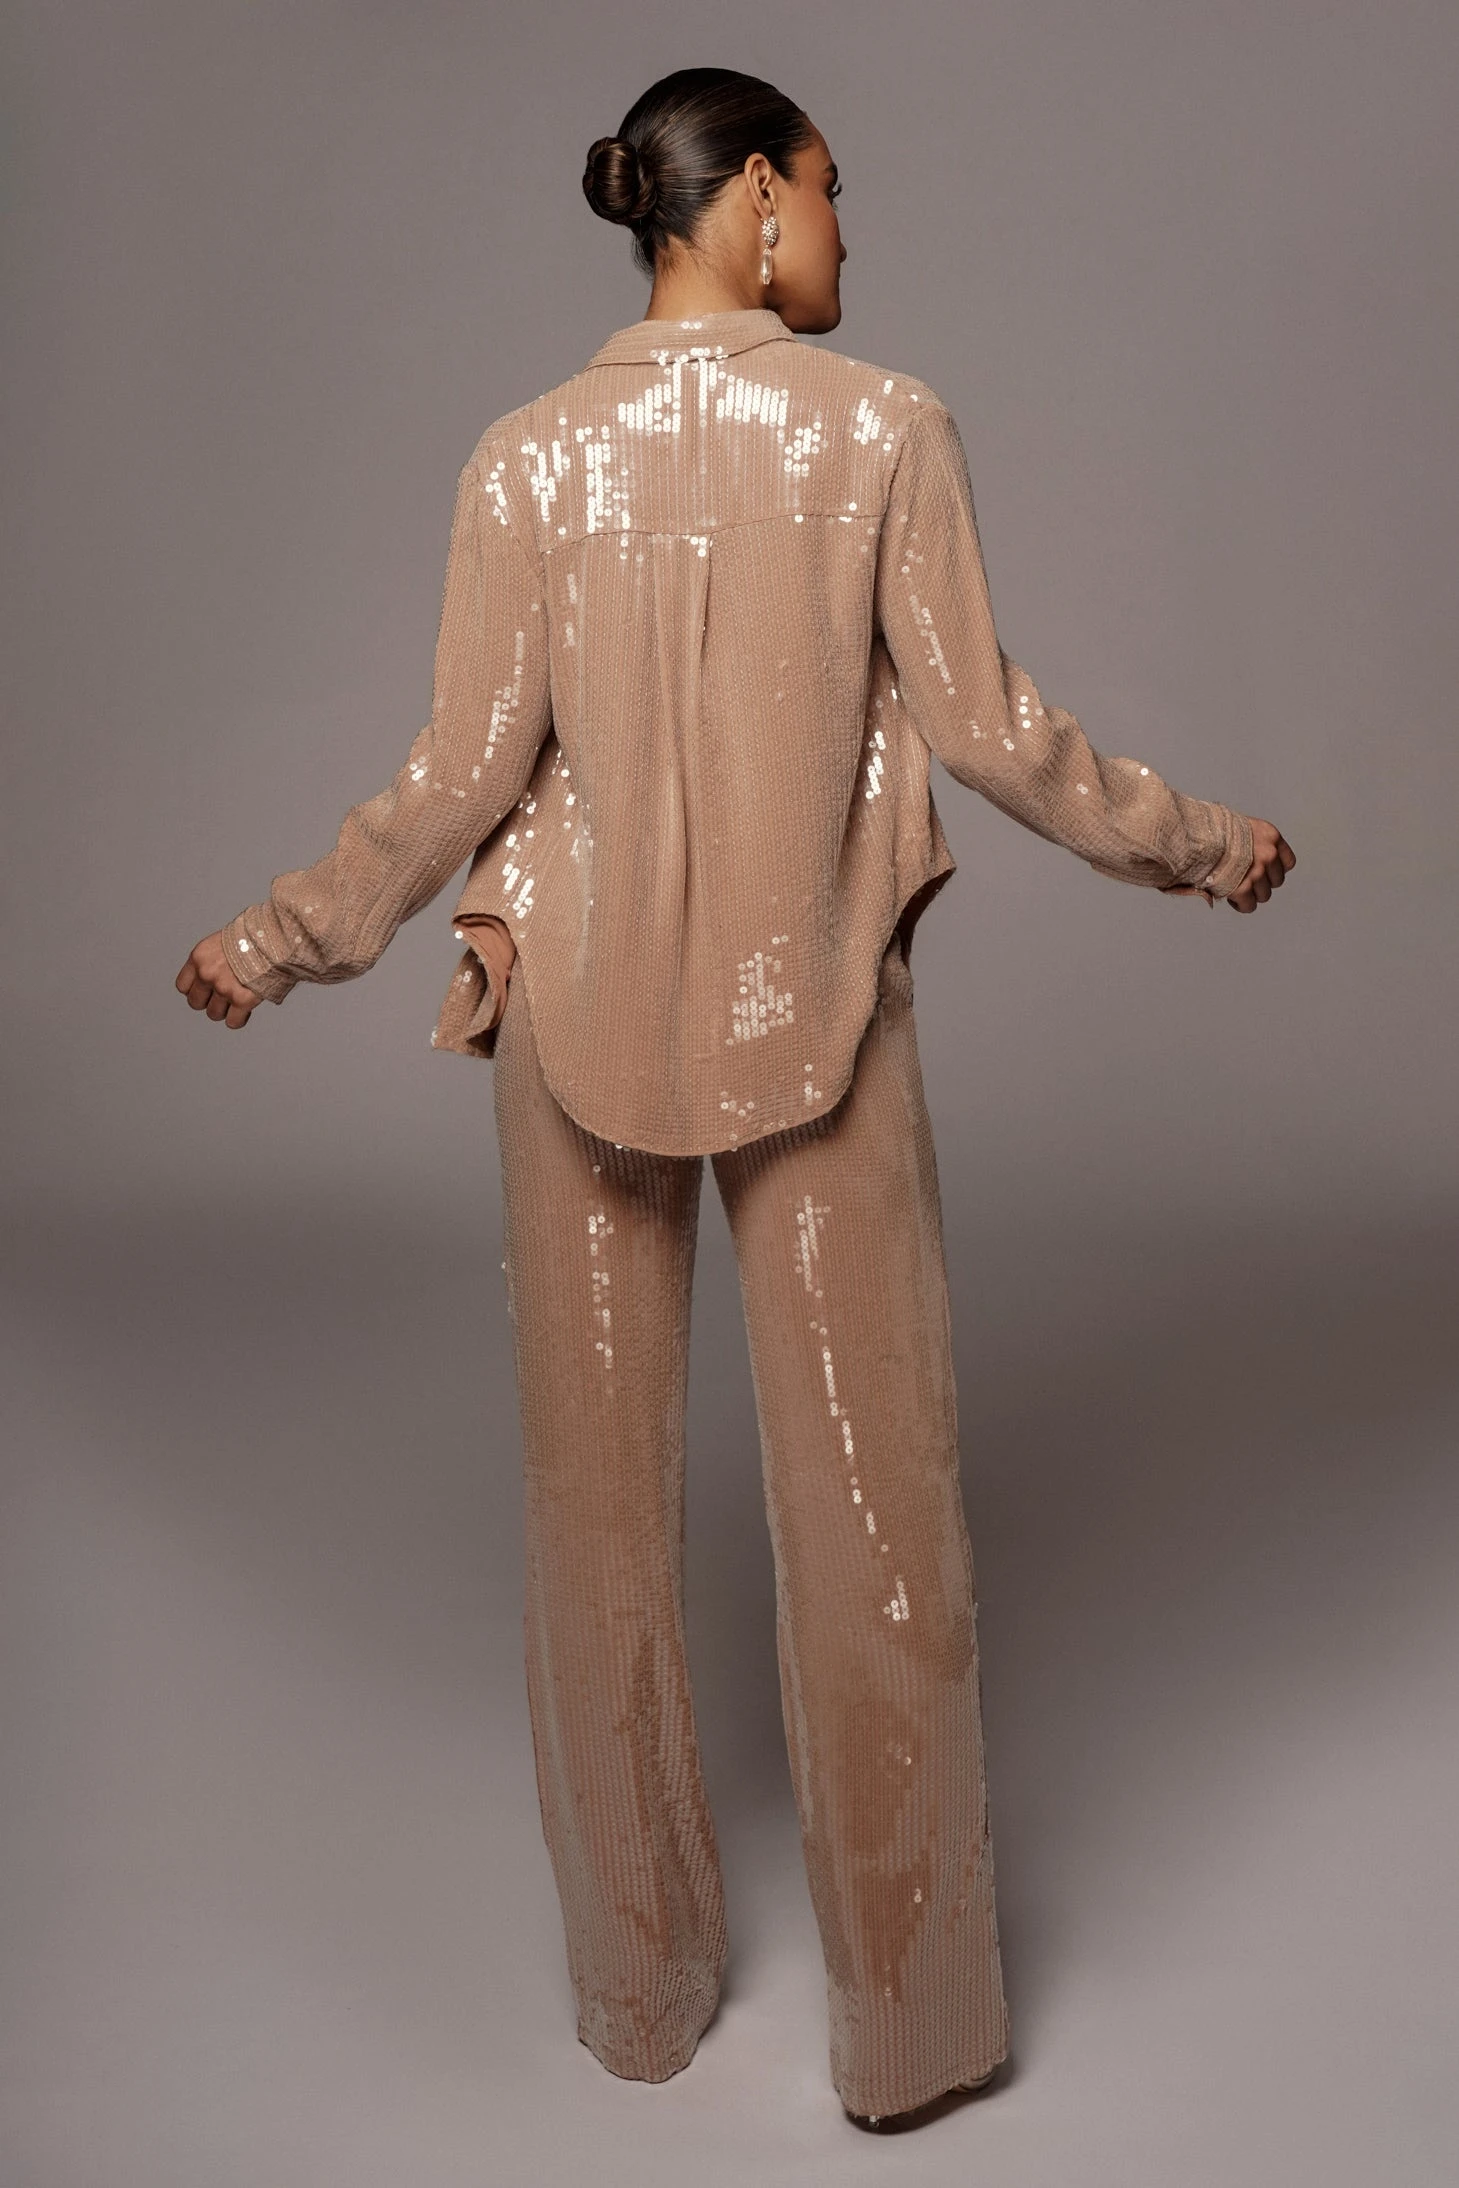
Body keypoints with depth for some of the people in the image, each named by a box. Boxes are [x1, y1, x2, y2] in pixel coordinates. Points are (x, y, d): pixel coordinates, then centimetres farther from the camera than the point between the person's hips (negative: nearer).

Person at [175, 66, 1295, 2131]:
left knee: (605, 1508, 13)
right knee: (876, 1511, 9)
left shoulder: (529, 461, -2)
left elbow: (461, 777, -4)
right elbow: (992, 730, -6)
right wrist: (1200, 844, 10)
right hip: (818, 1021, -1)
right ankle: (910, 2022, 21)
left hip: (577, 1023, 2)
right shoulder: (882, 428, -6)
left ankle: (645, 1993, 27)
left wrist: (282, 938, 11)